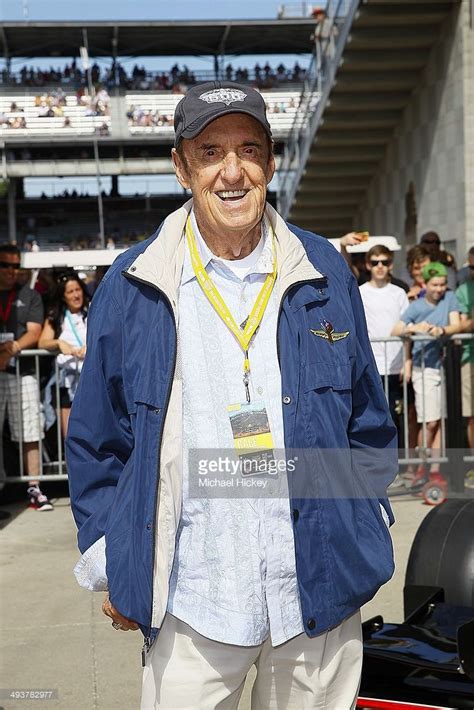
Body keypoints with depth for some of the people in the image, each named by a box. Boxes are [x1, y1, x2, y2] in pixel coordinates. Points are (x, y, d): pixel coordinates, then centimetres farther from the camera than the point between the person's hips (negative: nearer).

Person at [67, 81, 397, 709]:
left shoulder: (325, 274, 4)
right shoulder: (130, 288, -2)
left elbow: (369, 419, 12)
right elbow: (96, 440, 5)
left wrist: (367, 527, 9)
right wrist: (110, 567, 3)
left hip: (321, 589, 2)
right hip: (188, 601, -1)